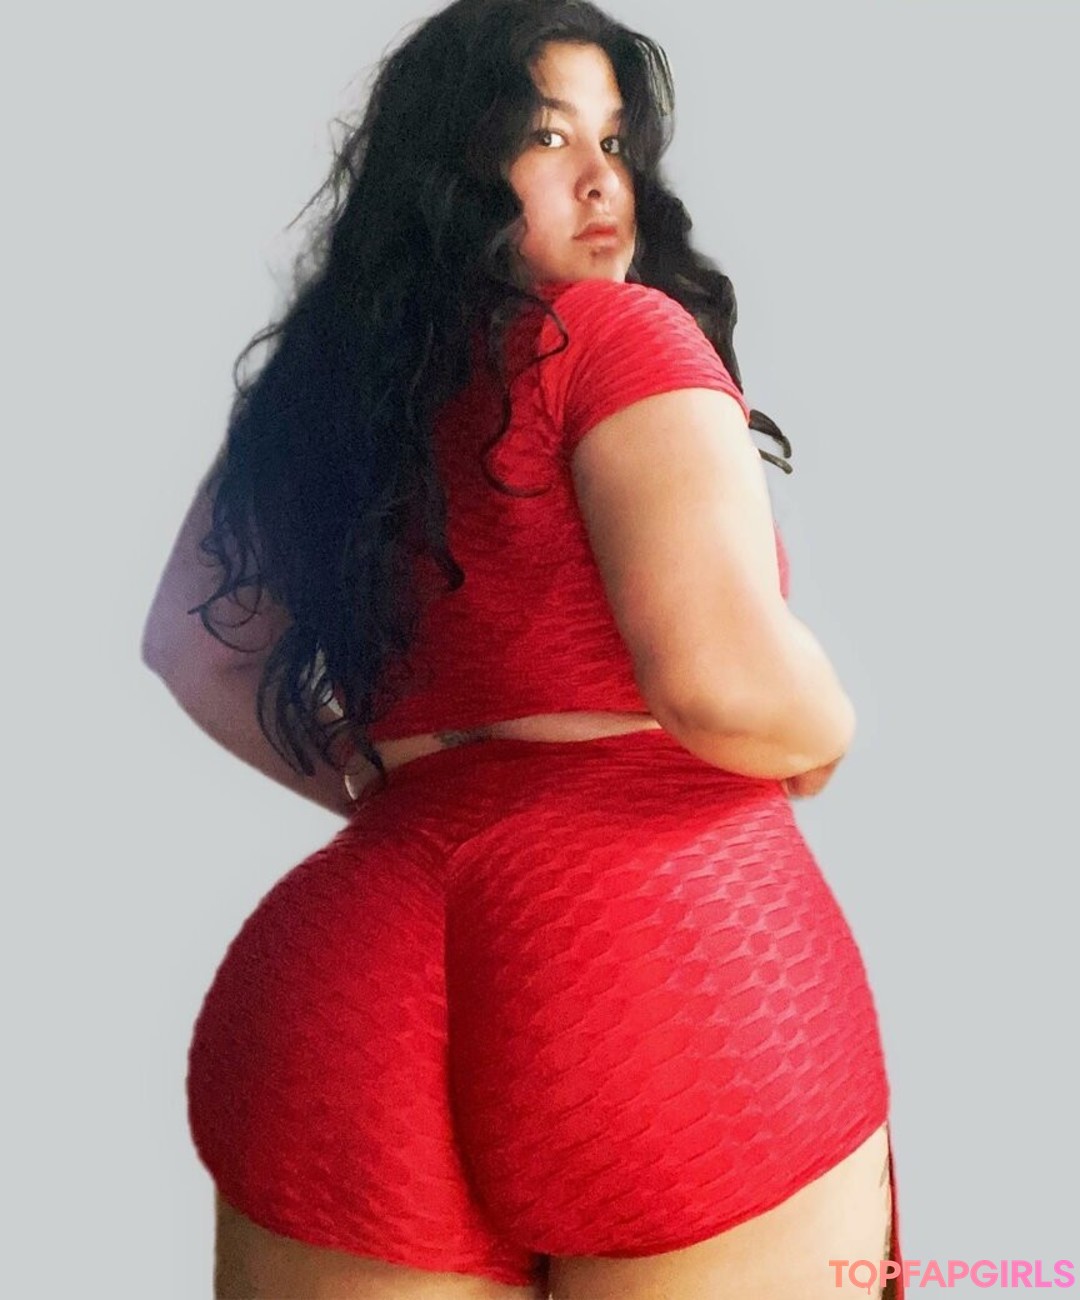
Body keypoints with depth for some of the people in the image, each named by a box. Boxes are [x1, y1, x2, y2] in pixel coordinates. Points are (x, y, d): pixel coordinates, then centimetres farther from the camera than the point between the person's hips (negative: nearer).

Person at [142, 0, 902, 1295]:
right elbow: (730, 679, -16)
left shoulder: (316, 388, 14)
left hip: (353, 956, 5)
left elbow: (190, 645, 23)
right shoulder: (620, 334, -5)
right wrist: (827, 736, 6)